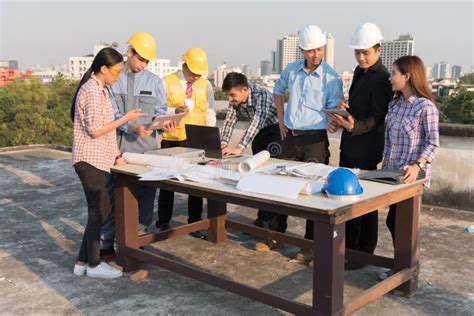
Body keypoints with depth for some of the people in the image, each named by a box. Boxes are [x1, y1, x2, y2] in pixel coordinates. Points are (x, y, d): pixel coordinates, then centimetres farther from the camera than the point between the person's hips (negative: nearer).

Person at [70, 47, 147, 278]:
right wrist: (126, 118, -12)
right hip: (90, 160, -10)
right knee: (98, 211, -2)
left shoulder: (99, 89, 15)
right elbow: (95, 130, -19)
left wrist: (115, 154, 18)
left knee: (101, 209, 13)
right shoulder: (92, 90, -16)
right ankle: (93, 265, 11)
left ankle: (83, 262, 22)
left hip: (98, 159, 10)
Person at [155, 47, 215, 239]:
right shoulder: (167, 83, -4)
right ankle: (163, 223, 21)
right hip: (172, 141, -2)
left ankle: (195, 224, 18)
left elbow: (210, 113, 9)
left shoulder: (206, 85, 6)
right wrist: (175, 111, -23)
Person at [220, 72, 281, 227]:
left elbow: (257, 121, -42)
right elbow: (229, 121, -10)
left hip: (276, 130, -7)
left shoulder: (262, 95, -32)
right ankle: (263, 216, 17)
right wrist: (223, 144, -28)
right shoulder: (235, 101, -10)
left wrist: (239, 148, -51)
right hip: (259, 133, 7)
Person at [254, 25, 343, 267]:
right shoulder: (291, 70, 5)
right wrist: (281, 120, 12)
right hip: (290, 136, 5)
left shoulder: (331, 77, -9)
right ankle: (276, 234, 27)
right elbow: (278, 92, 22)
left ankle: (310, 243, 13)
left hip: (315, 139, -5)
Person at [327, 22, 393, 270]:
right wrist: (342, 109, 1)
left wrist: (354, 126, -37)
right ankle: (349, 247, 31)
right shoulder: (359, 71, 12)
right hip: (349, 145, 9)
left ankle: (364, 254, 15)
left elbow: (376, 118, -19)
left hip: (366, 149, -9)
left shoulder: (382, 79, -16)